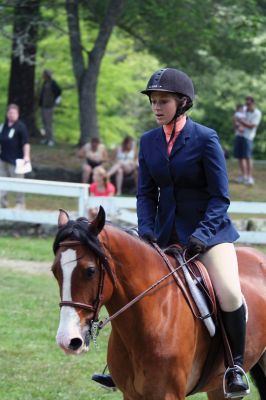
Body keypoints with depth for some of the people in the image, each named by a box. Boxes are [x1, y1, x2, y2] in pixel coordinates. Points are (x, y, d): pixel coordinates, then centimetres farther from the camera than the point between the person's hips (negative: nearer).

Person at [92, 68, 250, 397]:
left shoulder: (205, 139, -12)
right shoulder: (148, 141, 3)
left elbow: (220, 197, -12)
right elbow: (146, 193, 5)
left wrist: (201, 236, -23)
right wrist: (146, 232, -11)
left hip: (209, 229, -5)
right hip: (166, 232, 6)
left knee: (229, 295, -25)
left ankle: (236, 366, -7)